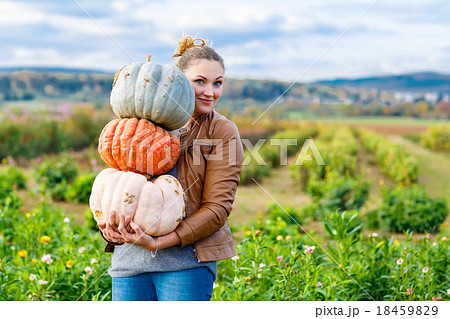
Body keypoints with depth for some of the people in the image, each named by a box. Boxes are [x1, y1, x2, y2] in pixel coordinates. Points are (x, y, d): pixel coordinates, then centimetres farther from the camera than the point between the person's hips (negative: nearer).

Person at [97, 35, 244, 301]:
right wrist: (110, 228, -7)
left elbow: (217, 208, -7)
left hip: (186, 261, -4)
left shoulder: (223, 132, -1)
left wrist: (159, 243, -16)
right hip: (129, 256, 4)